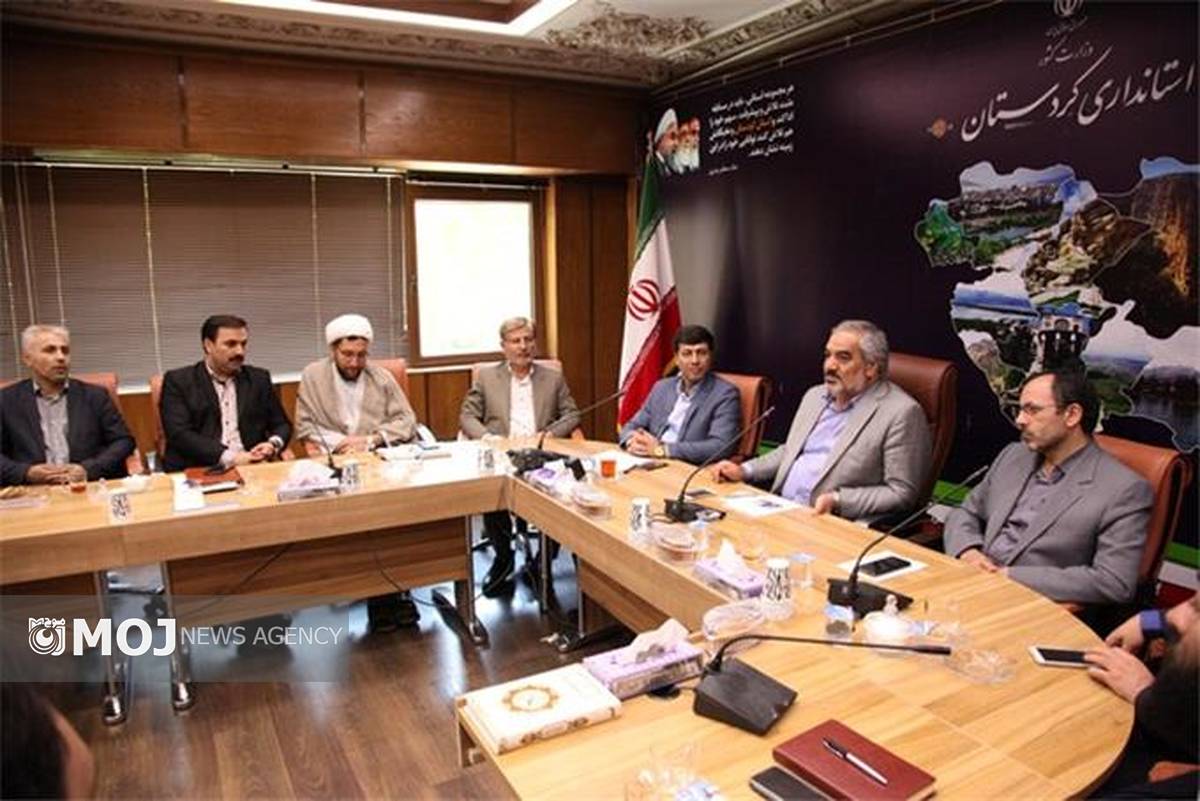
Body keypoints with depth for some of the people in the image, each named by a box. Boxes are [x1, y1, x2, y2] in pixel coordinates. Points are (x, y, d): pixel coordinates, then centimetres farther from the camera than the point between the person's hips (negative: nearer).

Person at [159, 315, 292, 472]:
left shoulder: (259, 378, 14)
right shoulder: (178, 381, 4)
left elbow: (281, 425, 16)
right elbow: (179, 434, -7)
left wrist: (273, 444, -8)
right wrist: (230, 458, -18)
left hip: (250, 467, 3)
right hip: (198, 471, -3)